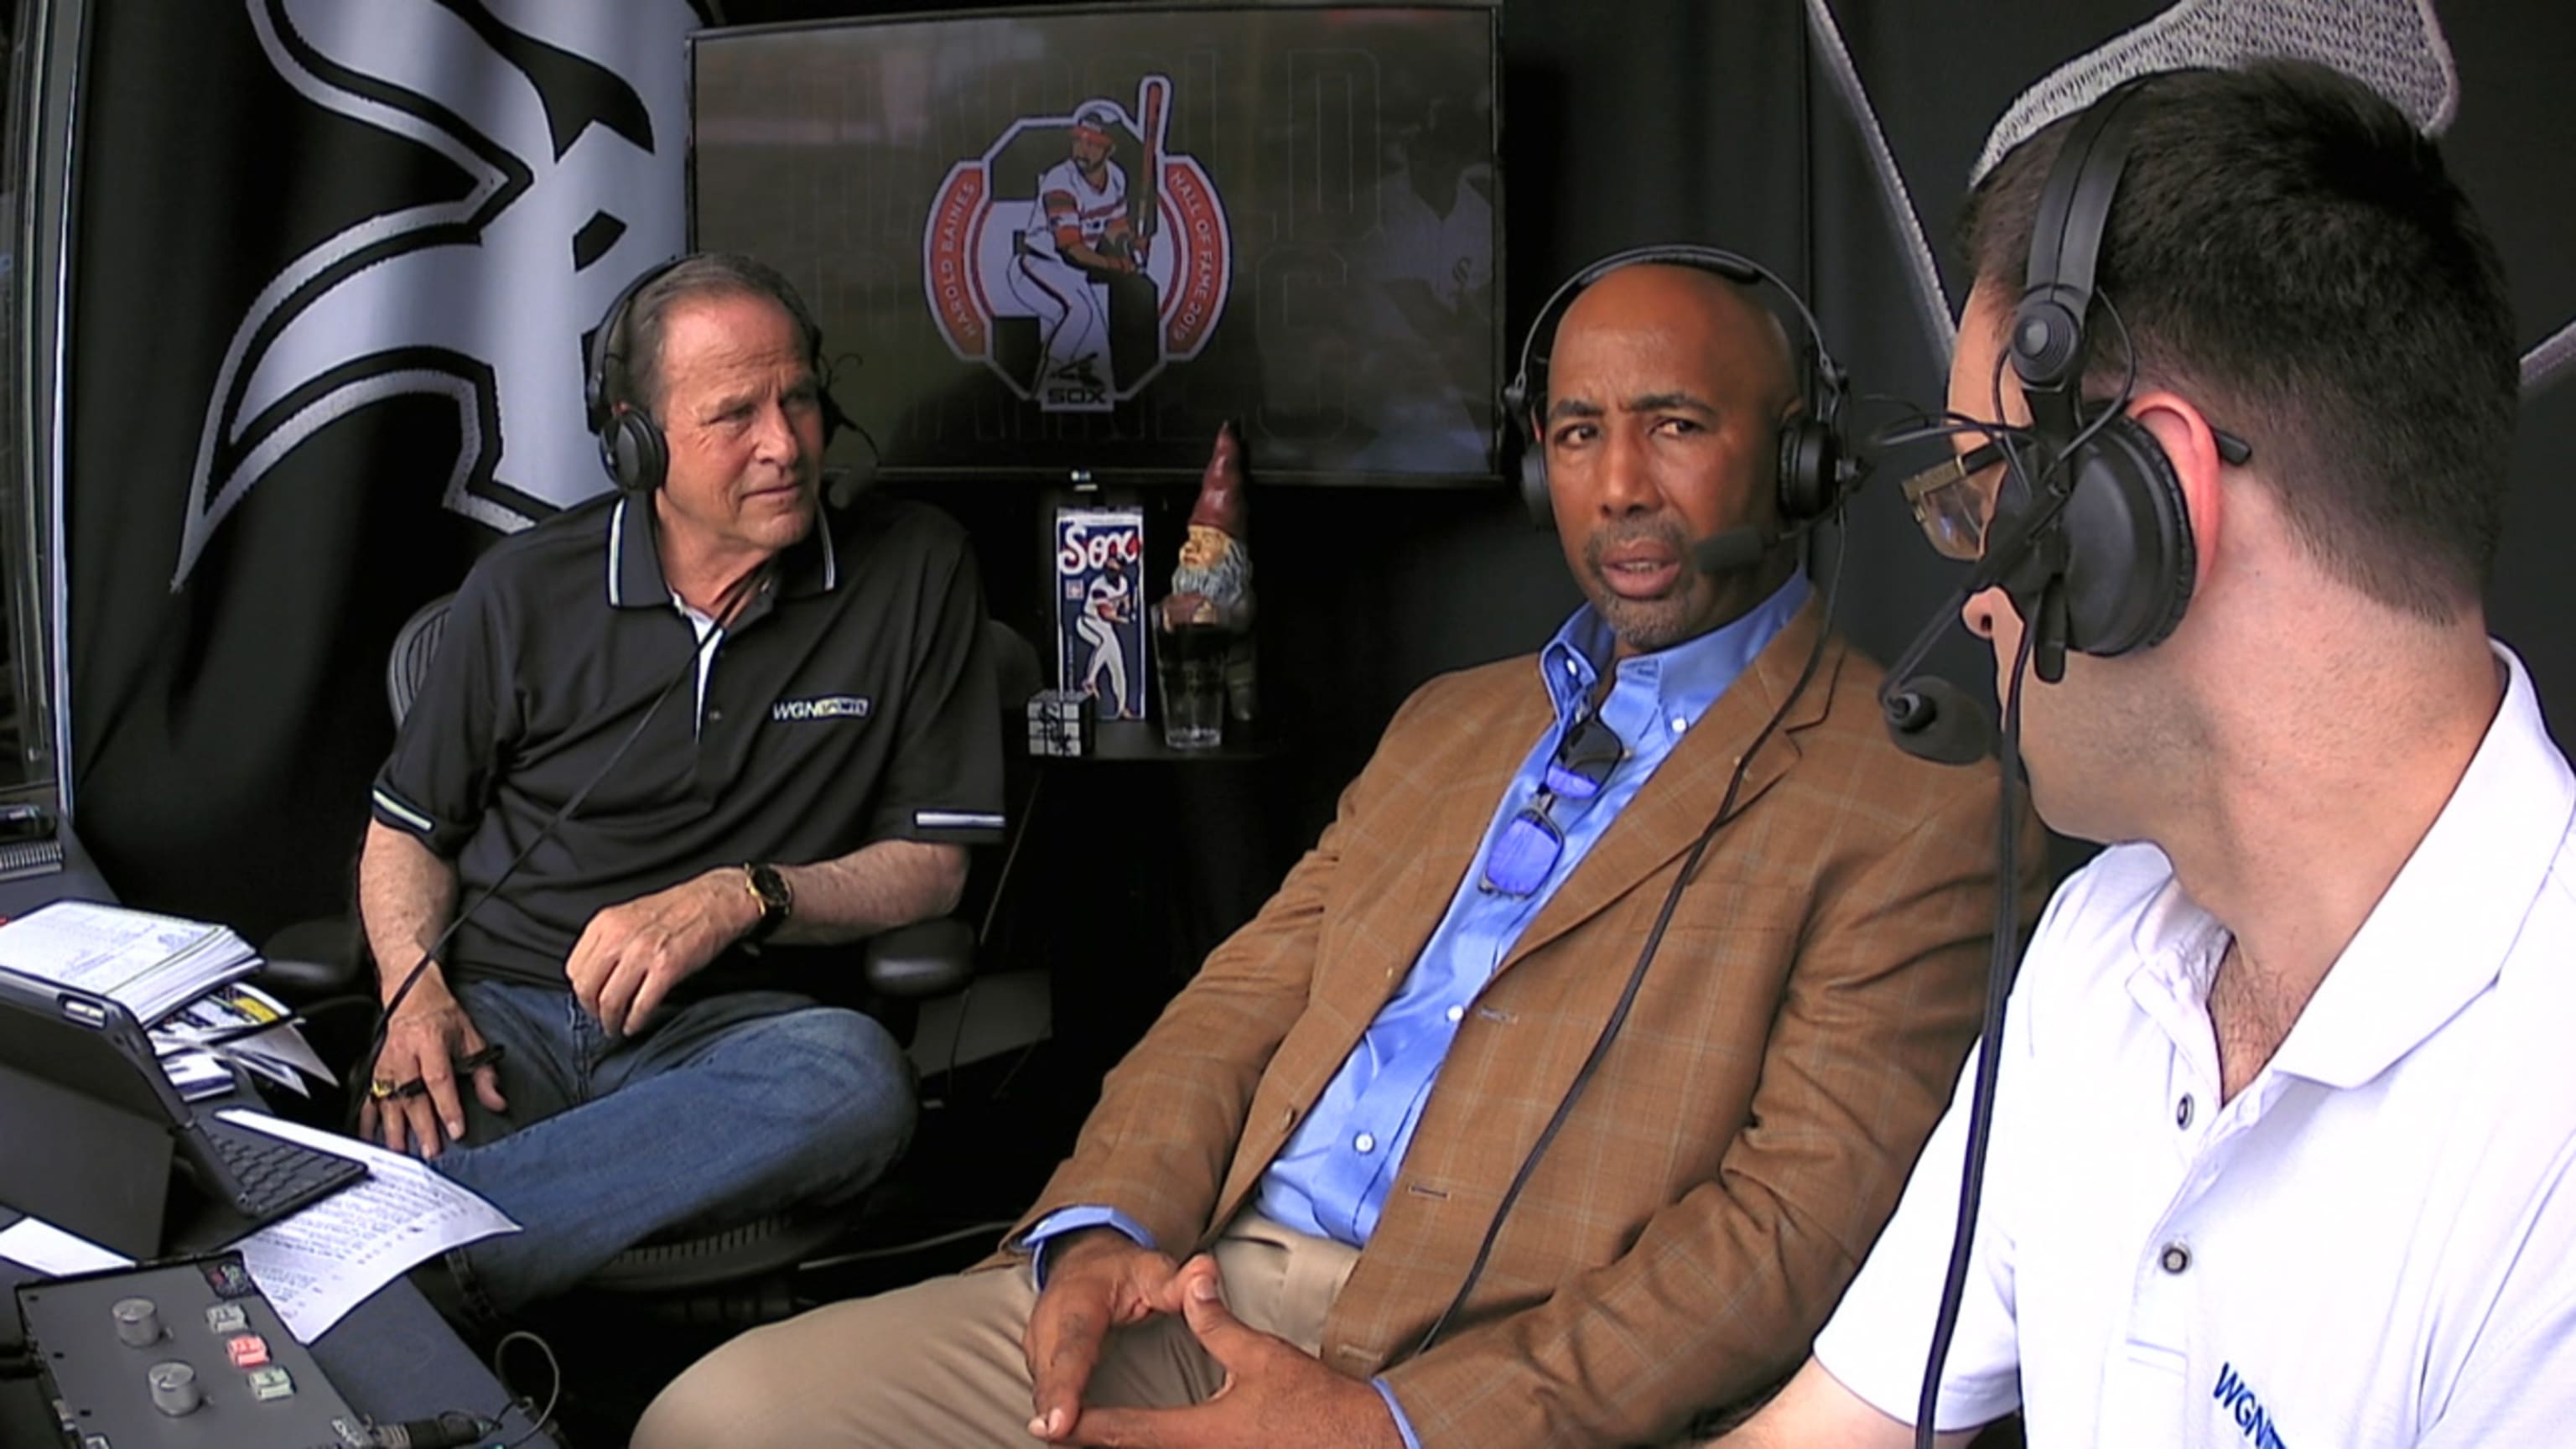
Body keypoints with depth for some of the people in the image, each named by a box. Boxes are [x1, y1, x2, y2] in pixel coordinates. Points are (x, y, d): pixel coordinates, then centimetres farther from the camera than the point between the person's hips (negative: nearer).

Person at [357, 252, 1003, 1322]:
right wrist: (413, 987, -4)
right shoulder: (529, 588, 8)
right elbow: (407, 831, 17)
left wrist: (743, 898, -13)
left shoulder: (914, 576, 5)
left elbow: (932, 863, 5)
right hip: (505, 1009, 0)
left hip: (729, 1026, 1)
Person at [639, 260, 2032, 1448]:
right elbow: (1242, 1000, 17)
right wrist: (1105, 1222, -4)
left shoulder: (1923, 799, -2)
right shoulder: (1448, 721, 22)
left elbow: (1804, 1216, -11)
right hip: (1206, 1292, 7)